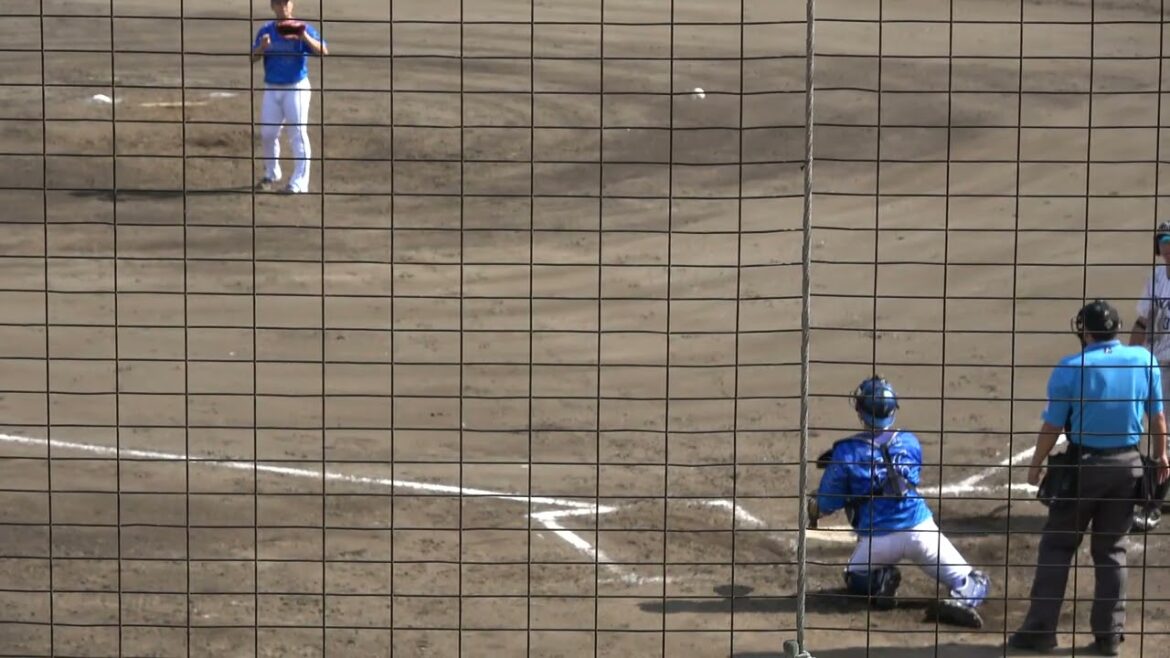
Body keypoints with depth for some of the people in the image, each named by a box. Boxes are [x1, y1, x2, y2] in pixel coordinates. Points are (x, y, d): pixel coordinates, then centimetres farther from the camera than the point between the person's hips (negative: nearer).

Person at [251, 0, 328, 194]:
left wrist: (305, 38, -33)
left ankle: (299, 182, -6)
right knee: (267, 133, 11)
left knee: (298, 134, -7)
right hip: (272, 89, 4)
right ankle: (271, 175, 31)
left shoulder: (302, 28, -7)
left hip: (296, 88, -4)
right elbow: (253, 58, 1)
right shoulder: (266, 30, 4)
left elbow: (323, 51, -17)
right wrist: (262, 46, -20)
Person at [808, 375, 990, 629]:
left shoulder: (846, 453, -7)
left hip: (876, 540, -1)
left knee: (855, 579, 32)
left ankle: (879, 580, -4)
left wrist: (810, 504, 25)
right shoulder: (910, 442, 4)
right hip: (919, 530, 1)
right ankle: (959, 601, -25)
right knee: (975, 583, 11)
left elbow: (824, 508, -2)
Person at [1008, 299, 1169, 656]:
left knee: (1057, 545, 7)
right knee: (1111, 549, 14)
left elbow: (1053, 425, -8)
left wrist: (1036, 465, 6)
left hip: (1083, 465, -3)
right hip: (1127, 465, 3)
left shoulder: (1071, 369, -12)